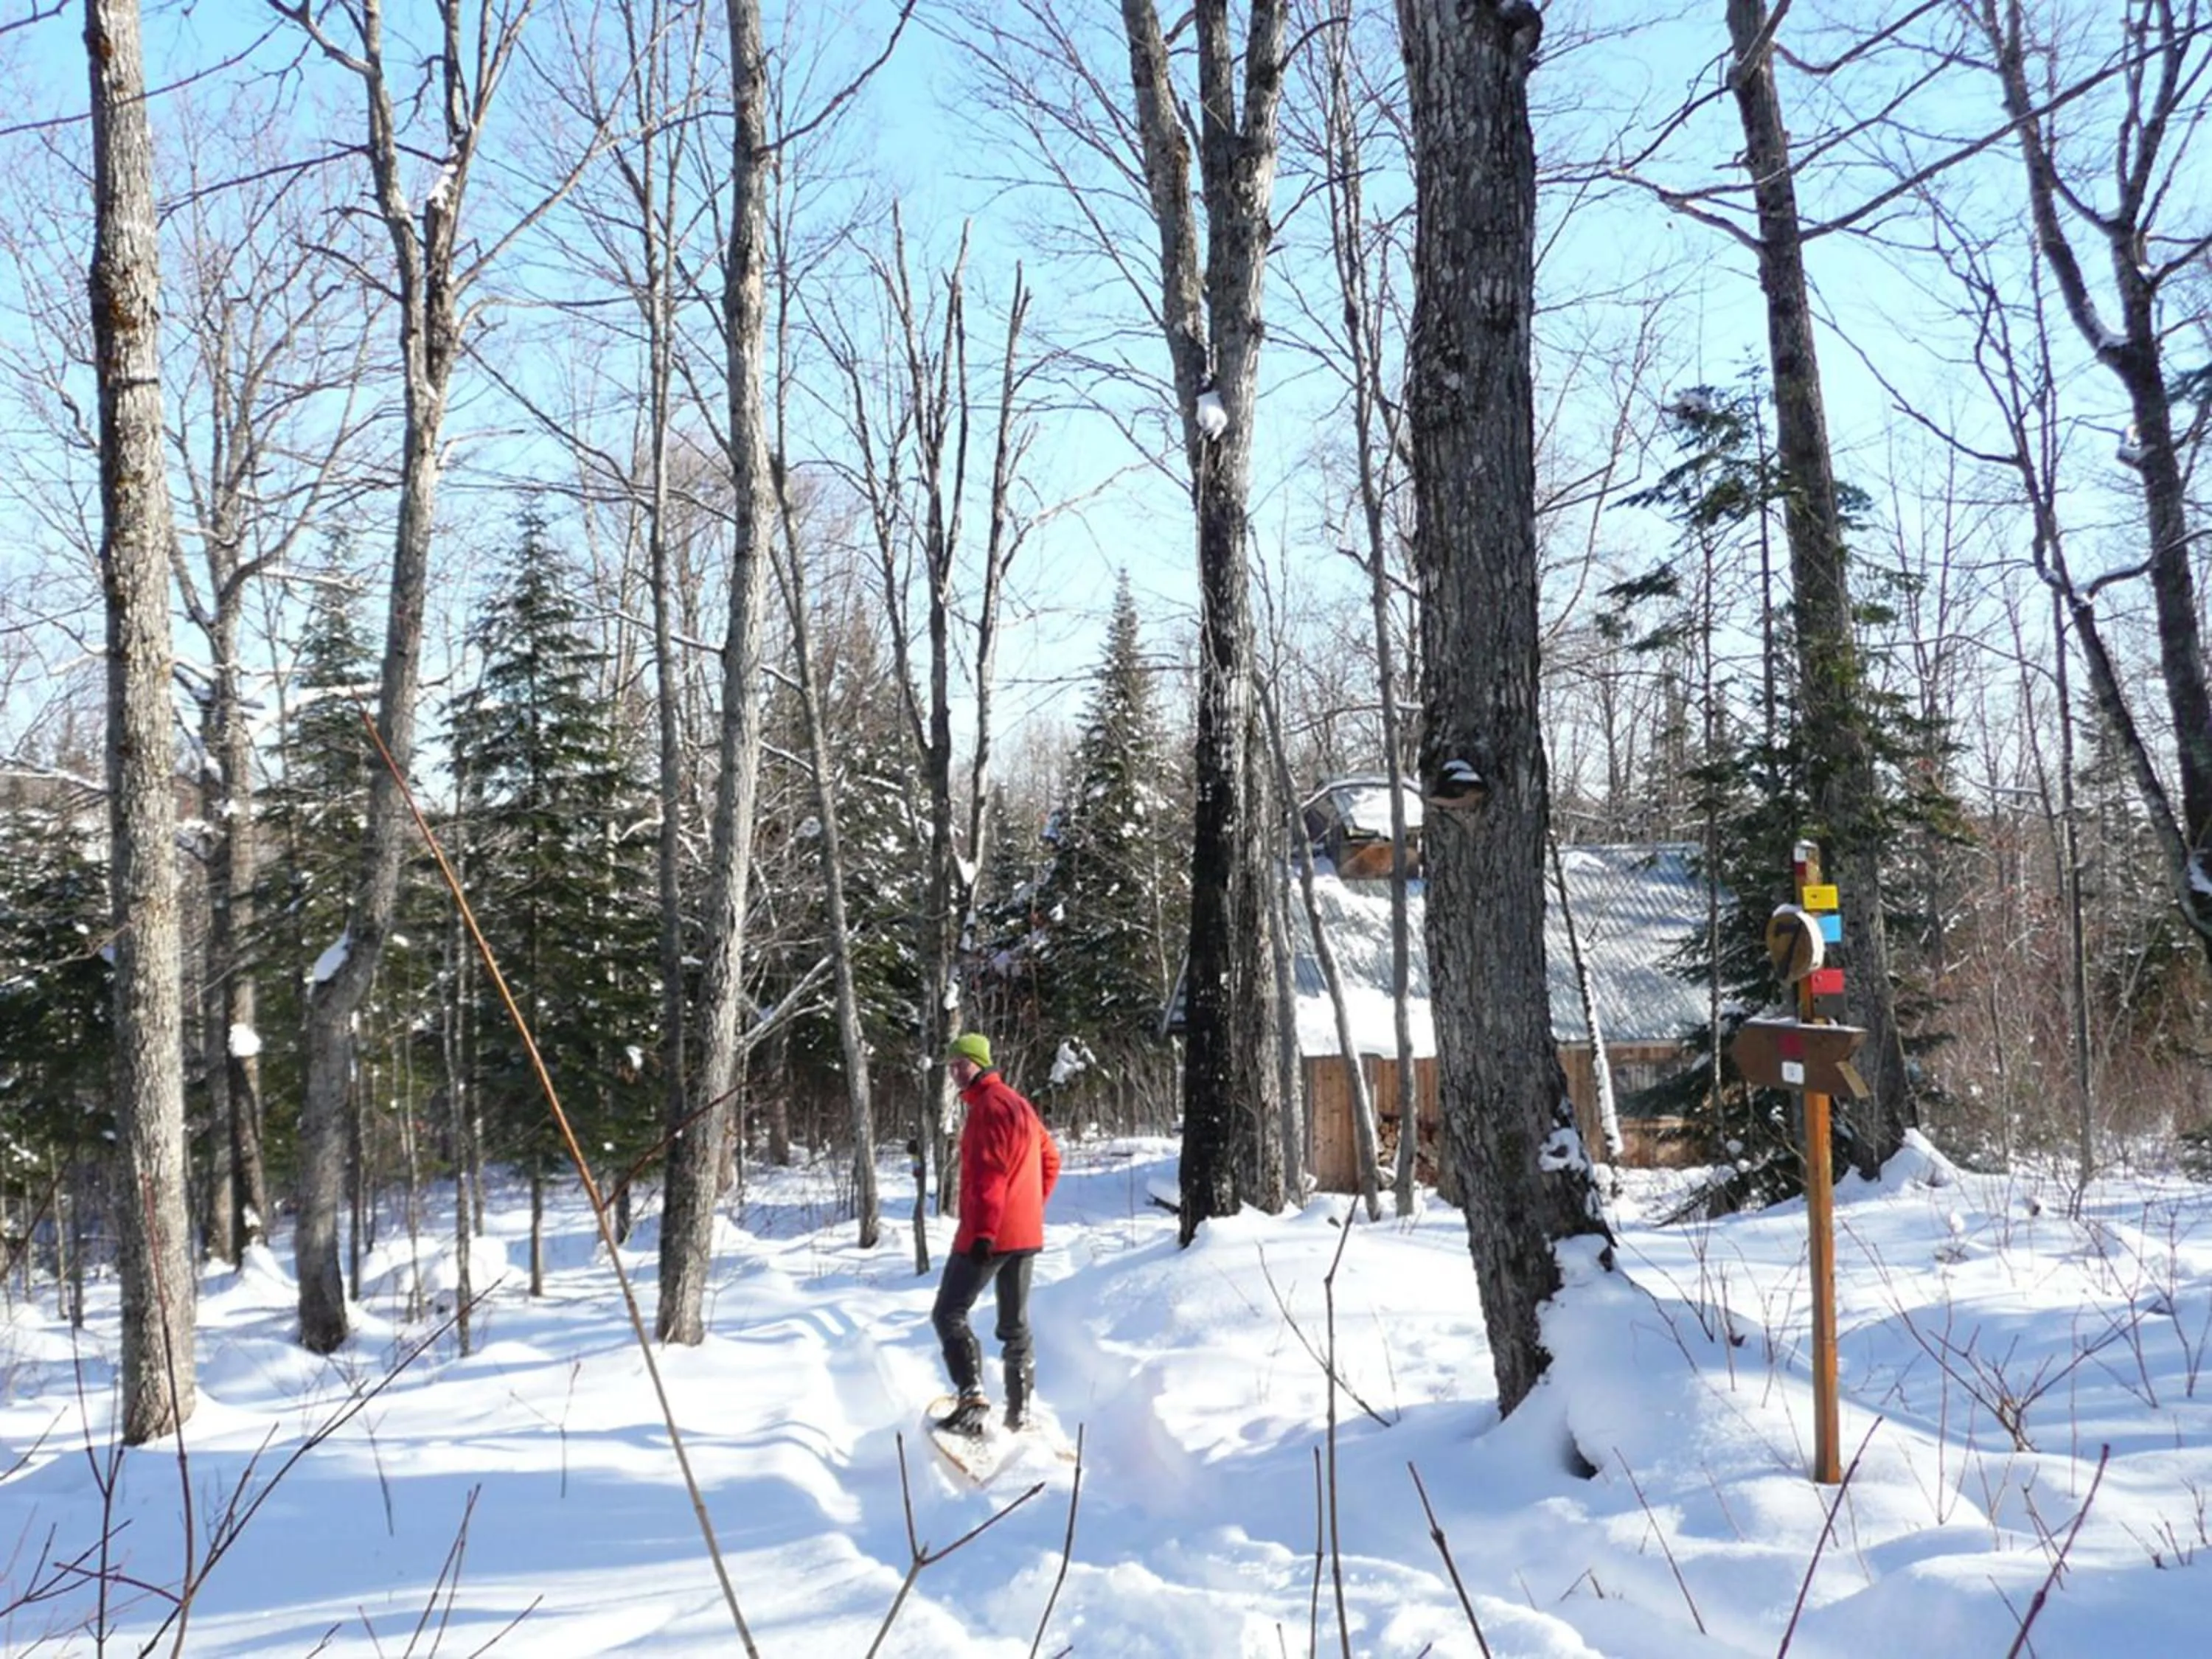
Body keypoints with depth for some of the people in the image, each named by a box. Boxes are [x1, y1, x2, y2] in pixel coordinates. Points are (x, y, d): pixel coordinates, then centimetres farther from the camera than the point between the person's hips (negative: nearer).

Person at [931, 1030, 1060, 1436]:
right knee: (1015, 1324, 15)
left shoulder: (989, 1105, -13)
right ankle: (1020, 1411, 19)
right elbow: (1050, 1160, 23)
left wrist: (982, 1231, -23)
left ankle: (973, 1400, -18)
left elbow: (989, 1174, -21)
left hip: (989, 1235, -9)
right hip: (1025, 1234, 9)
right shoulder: (1019, 1104, 17)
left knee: (949, 1314, -6)